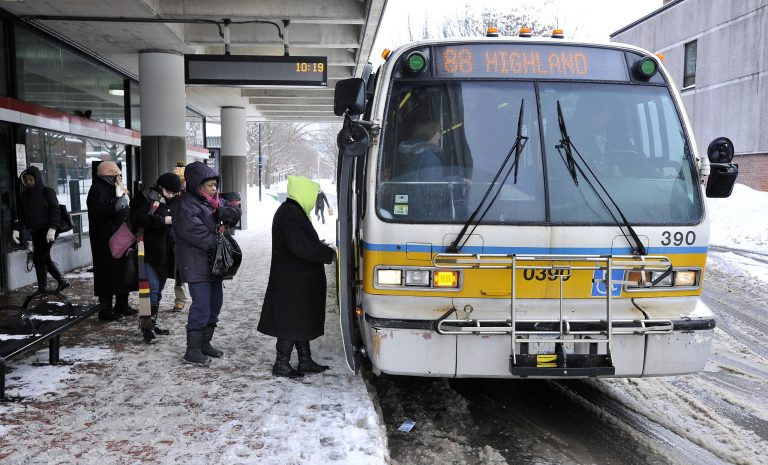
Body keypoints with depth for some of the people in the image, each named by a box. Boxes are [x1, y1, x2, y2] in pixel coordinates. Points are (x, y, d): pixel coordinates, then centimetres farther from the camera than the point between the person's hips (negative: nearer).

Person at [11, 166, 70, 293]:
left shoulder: (47, 191, -6)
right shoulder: (24, 195, 12)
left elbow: (55, 210, -12)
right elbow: (21, 214, 13)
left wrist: (52, 229, -20)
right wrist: (16, 229, 0)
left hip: (47, 231, -7)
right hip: (35, 233, 7)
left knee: (39, 258, -8)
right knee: (45, 259, 10)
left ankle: (42, 288, 0)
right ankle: (62, 281, 20)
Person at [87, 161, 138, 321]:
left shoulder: (113, 188, 21)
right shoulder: (98, 189, -11)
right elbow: (97, 212, -26)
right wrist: (118, 206, -29)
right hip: (107, 243, -10)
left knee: (125, 272, 14)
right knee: (108, 275, -6)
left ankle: (122, 306, 24)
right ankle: (105, 310, 1)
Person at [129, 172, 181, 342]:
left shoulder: (171, 202, 16)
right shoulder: (146, 199, -7)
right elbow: (138, 219, -20)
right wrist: (163, 220, -21)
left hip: (164, 252, 8)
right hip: (149, 251, -8)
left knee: (158, 288, 13)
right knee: (154, 288, -12)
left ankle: (153, 322, 22)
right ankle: (148, 324, -5)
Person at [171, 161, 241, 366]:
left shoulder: (214, 200, 13)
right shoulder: (186, 205, -15)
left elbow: (234, 213, 5)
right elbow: (195, 233, -23)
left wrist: (224, 212, -16)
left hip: (212, 262, 9)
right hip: (196, 264, -9)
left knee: (215, 303, 15)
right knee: (201, 306, -9)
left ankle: (205, 343, 28)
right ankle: (192, 351, 2)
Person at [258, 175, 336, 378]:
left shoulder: (291, 211, 13)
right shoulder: (291, 215, -22)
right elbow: (301, 247, -29)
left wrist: (319, 245, 7)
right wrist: (328, 253, -18)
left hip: (297, 280, 11)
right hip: (293, 282, -11)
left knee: (301, 322, 17)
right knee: (292, 323, 1)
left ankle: (305, 361, 27)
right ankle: (281, 365, 13)